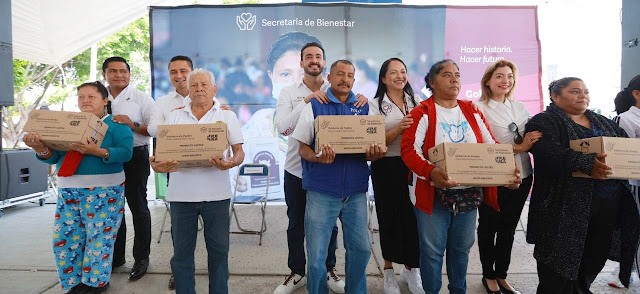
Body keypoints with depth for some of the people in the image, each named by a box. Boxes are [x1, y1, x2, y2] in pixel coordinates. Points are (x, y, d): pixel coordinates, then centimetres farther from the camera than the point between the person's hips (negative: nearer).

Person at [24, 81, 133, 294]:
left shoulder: (116, 124, -1)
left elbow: (125, 152, -15)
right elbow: (54, 157, 8)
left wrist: (96, 151, -28)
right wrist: (41, 149, -15)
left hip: (103, 190, -5)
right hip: (68, 190, 6)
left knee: (99, 236, 0)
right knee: (64, 236, 6)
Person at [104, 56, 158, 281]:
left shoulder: (141, 98, -4)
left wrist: (132, 124, -23)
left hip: (135, 157, -5)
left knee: (138, 208, 4)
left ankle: (141, 258, 16)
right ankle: (116, 255, 31)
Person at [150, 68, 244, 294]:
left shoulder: (227, 115, 6)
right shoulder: (175, 116, 10)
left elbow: (239, 151, 1)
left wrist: (232, 162, -22)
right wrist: (156, 164, -17)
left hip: (216, 193, -1)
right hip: (181, 193, 2)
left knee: (219, 249, 7)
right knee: (182, 251, 10)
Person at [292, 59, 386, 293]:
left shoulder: (364, 107, 9)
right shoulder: (314, 106, 2)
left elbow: (373, 148, 12)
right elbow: (303, 148, 1)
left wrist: (374, 154, -11)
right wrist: (318, 157, -21)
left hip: (356, 191, 3)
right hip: (322, 191, -2)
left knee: (361, 250, 8)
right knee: (317, 256, 3)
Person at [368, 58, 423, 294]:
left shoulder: (416, 102, 11)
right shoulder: (375, 105, -1)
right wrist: (398, 129, -23)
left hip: (414, 166, 3)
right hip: (387, 168, -3)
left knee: (413, 216, 4)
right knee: (390, 216, 5)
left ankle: (410, 268, 25)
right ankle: (389, 270, 24)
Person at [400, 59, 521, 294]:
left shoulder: (472, 112, 12)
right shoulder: (422, 112, -5)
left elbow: (491, 146, 11)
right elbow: (409, 148, -16)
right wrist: (431, 172, -33)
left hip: (469, 193, 5)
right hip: (433, 193, -5)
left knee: (462, 248, 16)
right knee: (432, 250, 3)